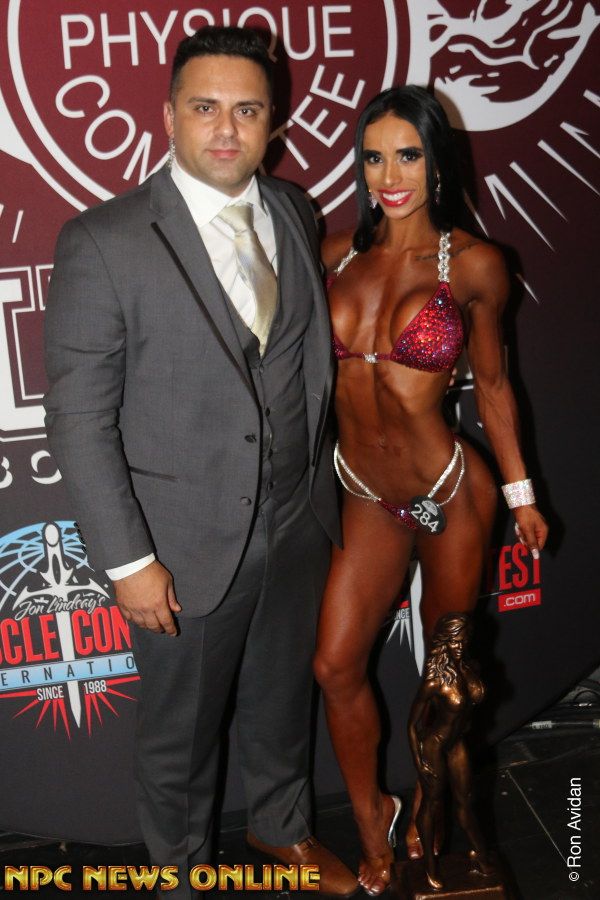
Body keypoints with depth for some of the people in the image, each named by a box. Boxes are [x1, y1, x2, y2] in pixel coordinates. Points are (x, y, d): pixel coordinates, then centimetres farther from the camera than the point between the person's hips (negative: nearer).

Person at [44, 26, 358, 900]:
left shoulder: (294, 214, 2)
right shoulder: (104, 241, -16)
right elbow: (79, 419, -15)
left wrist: (321, 485, 9)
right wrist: (128, 560, -16)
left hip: (298, 526, 5)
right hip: (188, 543, -5)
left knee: (285, 699, 25)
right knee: (180, 734, 16)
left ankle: (282, 825, 53)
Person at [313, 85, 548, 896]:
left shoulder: (473, 264, -8)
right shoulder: (338, 253, 0)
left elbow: (491, 382, 1)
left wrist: (519, 493, 5)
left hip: (451, 493, -2)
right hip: (366, 500, 3)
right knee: (336, 666, 1)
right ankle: (372, 823, 28)